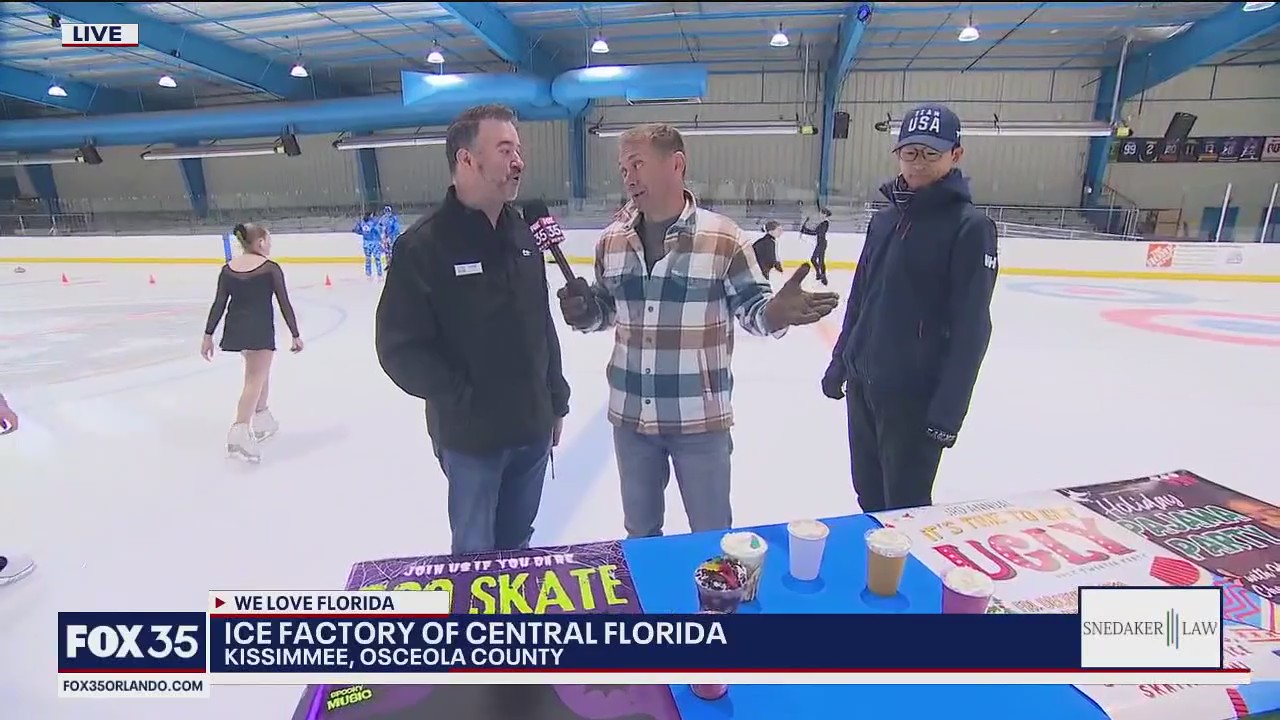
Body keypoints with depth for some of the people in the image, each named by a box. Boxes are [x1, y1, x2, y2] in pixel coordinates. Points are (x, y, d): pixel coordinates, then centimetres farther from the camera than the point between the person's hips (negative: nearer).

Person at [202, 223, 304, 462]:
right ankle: (240, 432, -20)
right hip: (260, 330, -6)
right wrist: (295, 335, -1)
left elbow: (219, 304, 3)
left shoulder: (228, 269, 6)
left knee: (260, 371, 25)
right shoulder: (270, 268, -7)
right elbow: (284, 304, -7)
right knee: (255, 380, -6)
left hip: (235, 330, 6)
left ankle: (262, 420, 34)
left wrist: (208, 335, 7)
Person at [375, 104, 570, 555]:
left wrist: (556, 400, 13)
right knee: (475, 552, 13)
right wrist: (464, 398, -15)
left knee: (517, 545, 22)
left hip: (533, 427, 6)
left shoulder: (523, 236, 4)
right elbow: (399, 349, -15)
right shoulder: (423, 245, -15)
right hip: (471, 434, -5)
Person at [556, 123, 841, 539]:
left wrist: (777, 311, -29)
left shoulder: (724, 238, -11)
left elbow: (751, 309, -7)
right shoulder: (611, 241, 2)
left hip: (700, 419, -4)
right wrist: (583, 312, -10)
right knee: (640, 532, 24)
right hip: (630, 416, 4)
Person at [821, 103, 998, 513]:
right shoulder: (885, 218, 8)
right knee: (868, 497, 19)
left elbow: (971, 327, -14)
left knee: (905, 509, 6)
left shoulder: (970, 227, -10)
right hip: (862, 383, 6)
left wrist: (948, 409, -17)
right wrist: (839, 363, 15)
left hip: (915, 395, -6)